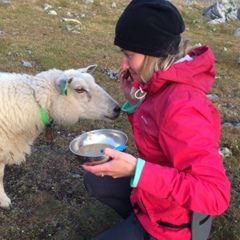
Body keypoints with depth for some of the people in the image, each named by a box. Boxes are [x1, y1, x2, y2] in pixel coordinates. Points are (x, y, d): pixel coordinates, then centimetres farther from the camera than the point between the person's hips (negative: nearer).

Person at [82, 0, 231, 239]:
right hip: (154, 193, 8)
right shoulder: (166, 86, -7)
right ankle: (136, 220, 21)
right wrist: (134, 102, -8)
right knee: (93, 181, 22)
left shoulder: (182, 107, -36)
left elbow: (215, 195, -36)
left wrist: (136, 170, -39)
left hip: (168, 218, -8)